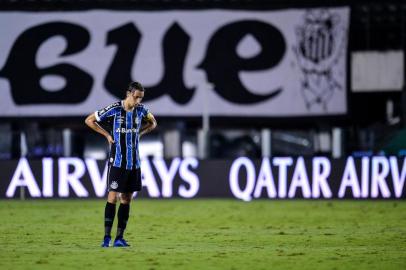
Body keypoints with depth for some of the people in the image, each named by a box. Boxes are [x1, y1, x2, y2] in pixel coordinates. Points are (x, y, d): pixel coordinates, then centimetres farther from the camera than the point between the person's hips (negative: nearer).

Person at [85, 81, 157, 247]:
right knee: (113, 197, -8)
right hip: (117, 161, -5)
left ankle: (120, 237, 8)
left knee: (126, 199, 5)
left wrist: (139, 133, 8)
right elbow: (89, 120, -2)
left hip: (134, 163, 5)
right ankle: (107, 237, -6)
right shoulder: (114, 109, -10)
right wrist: (107, 135, -5)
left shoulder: (141, 110, 3)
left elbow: (152, 123, 24)